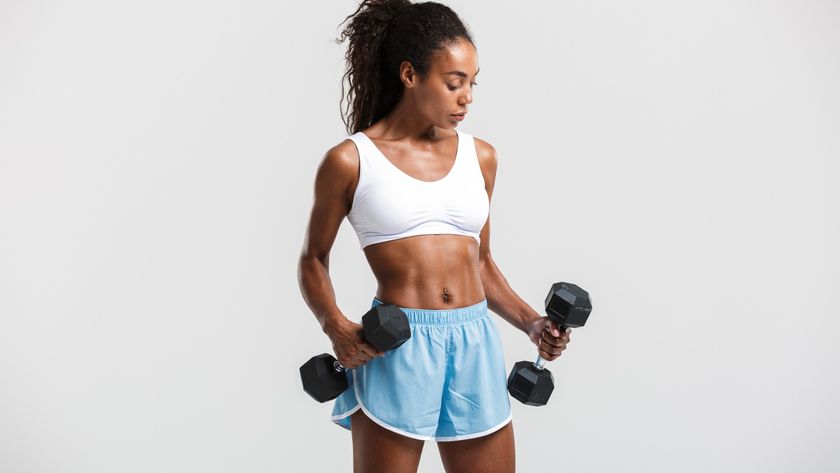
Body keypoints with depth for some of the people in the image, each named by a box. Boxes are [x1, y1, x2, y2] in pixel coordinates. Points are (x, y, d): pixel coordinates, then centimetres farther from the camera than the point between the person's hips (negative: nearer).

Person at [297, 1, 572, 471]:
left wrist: (532, 322, 5)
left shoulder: (480, 156, 8)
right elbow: (313, 259, 5)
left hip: (476, 345, 4)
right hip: (394, 349, -4)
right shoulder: (351, 161, -4)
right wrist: (335, 325, -12)